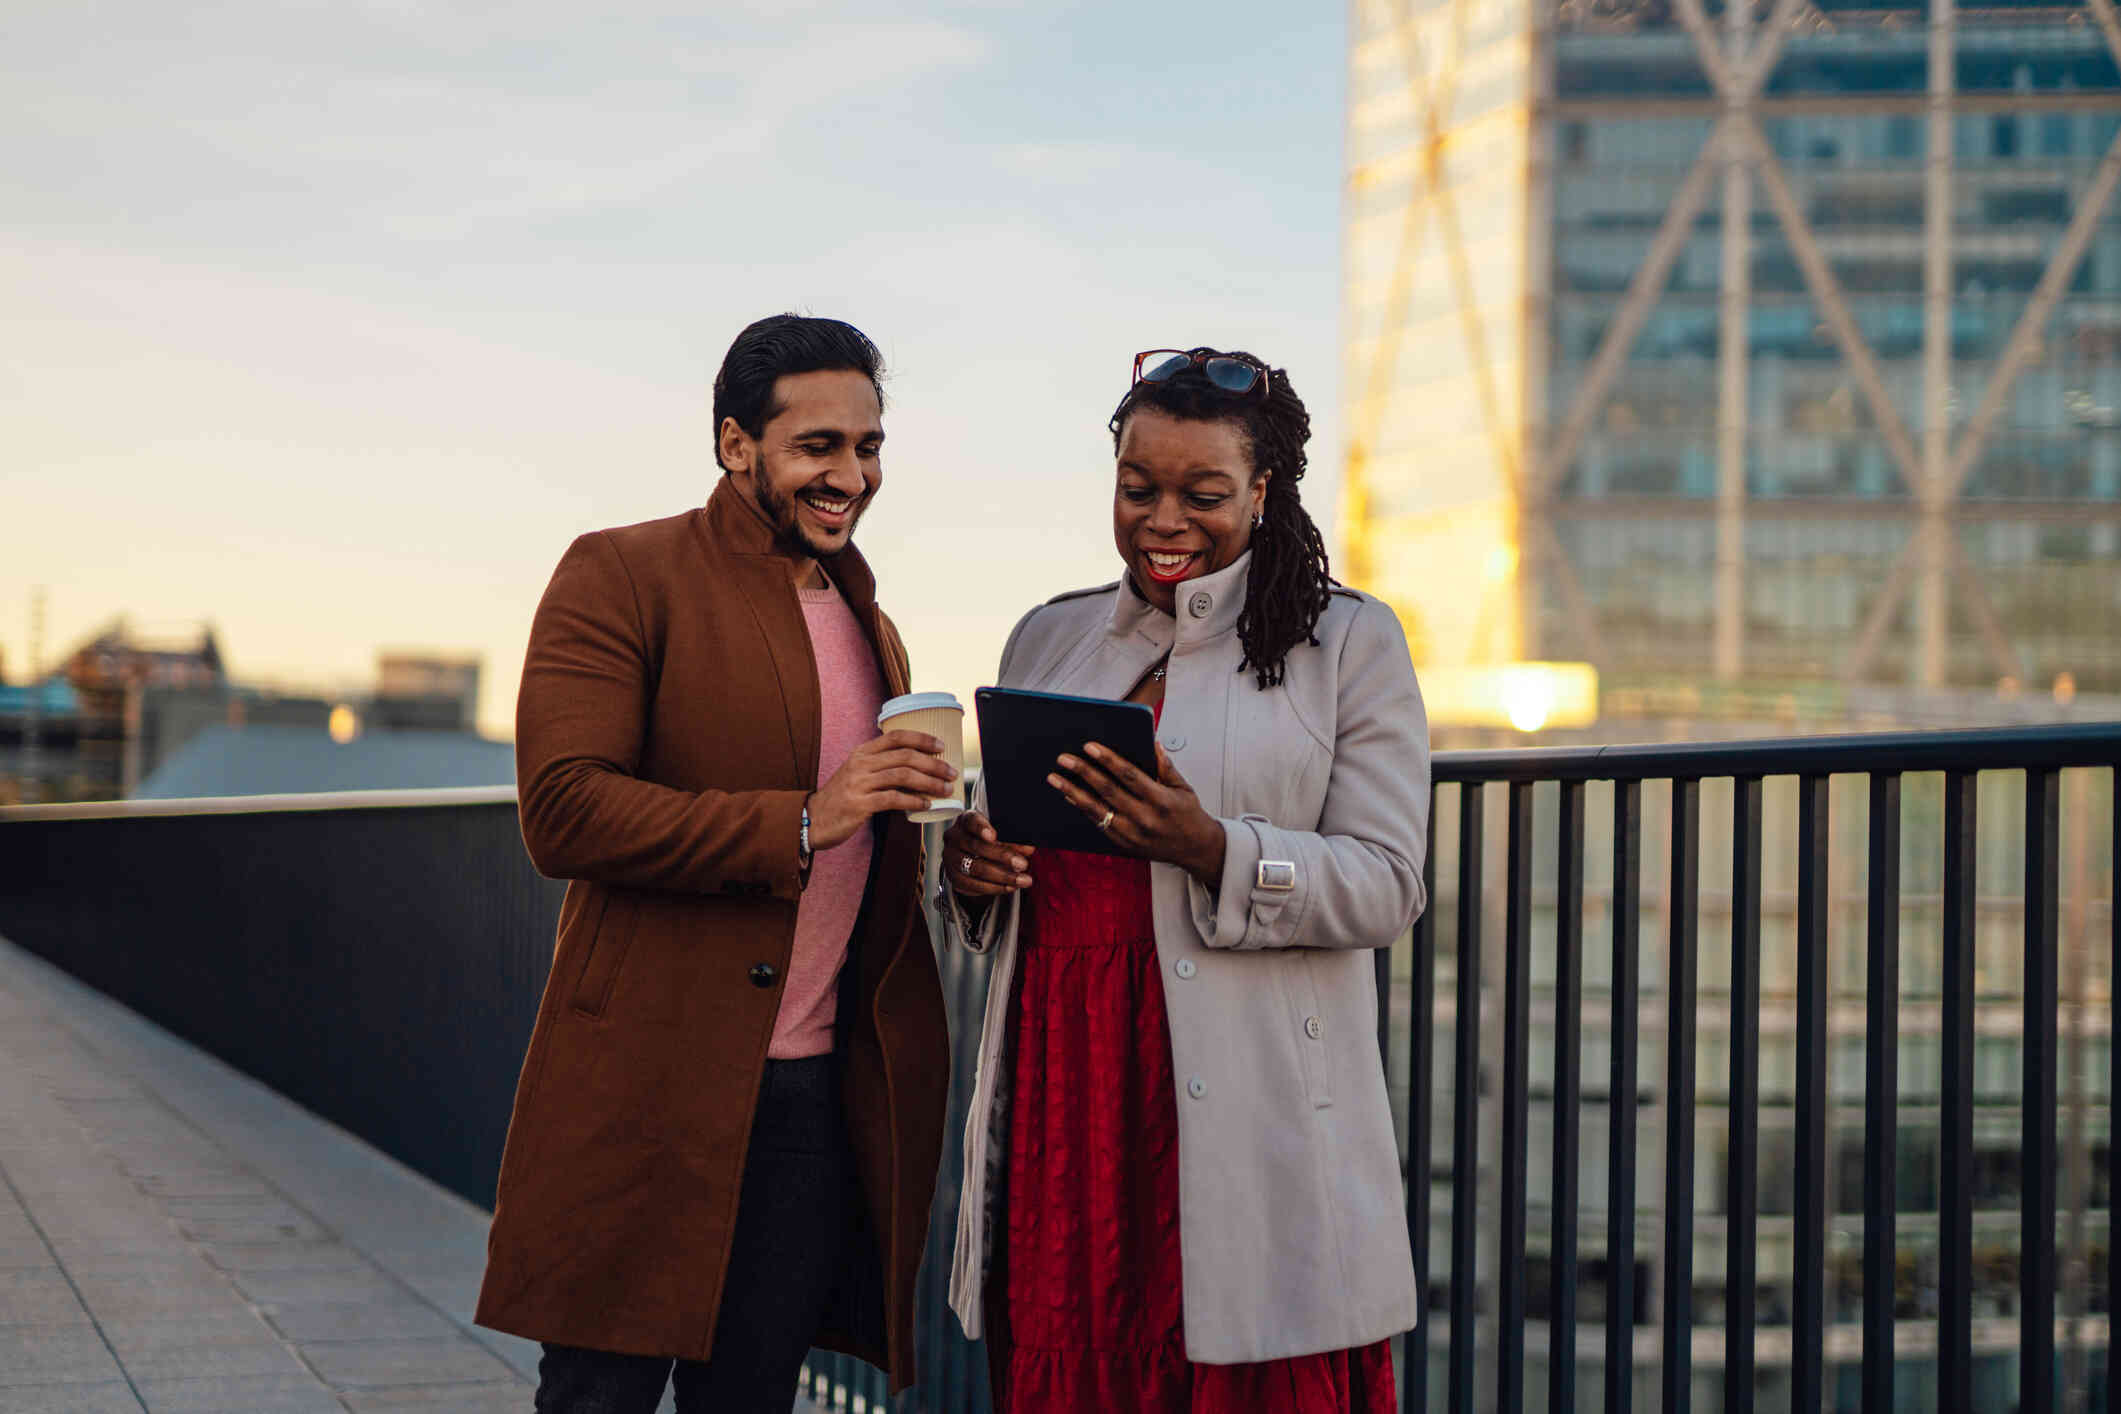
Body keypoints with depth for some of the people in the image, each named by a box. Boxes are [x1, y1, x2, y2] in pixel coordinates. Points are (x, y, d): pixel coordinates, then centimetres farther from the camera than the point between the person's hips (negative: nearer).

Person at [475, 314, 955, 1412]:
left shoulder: (869, 624, 19)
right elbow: (562, 810, -15)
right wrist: (802, 821, -20)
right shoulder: (621, 577, -4)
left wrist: (949, 862, 6)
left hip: (817, 1107, 6)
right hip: (648, 1101, -6)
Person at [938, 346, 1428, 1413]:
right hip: (1061, 1098, 4)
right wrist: (971, 870, -1)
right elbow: (1000, 842, 23)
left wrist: (1212, 850, -20)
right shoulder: (1049, 638, 17)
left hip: (1254, 1114, -3)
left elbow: (1386, 885, -5)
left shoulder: (1350, 643, 4)